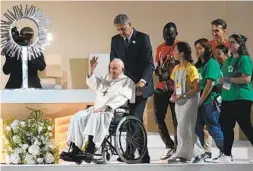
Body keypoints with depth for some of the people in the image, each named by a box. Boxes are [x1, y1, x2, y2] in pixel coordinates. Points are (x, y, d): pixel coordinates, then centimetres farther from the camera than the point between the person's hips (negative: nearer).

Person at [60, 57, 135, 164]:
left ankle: (89, 152, -49)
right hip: (97, 110, 7)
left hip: (113, 112, -7)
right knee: (78, 117, -20)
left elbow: (121, 98, -11)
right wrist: (91, 70, -1)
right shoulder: (105, 80, 30)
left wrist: (106, 107, -25)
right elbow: (92, 83, 18)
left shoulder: (127, 82, 6)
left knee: (96, 117, -38)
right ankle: (75, 150, -32)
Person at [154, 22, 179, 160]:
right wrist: (158, 71, -2)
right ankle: (169, 146, 15)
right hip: (161, 88, 5)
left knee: (177, 120, 1)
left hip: (176, 89, -5)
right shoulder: (159, 48, 12)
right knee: (158, 118, 2)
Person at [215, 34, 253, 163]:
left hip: (241, 98, -9)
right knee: (226, 126, 9)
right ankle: (227, 156, 16)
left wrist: (228, 79, -16)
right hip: (228, 98, 9)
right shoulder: (229, 60, 14)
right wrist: (222, 81, 4)